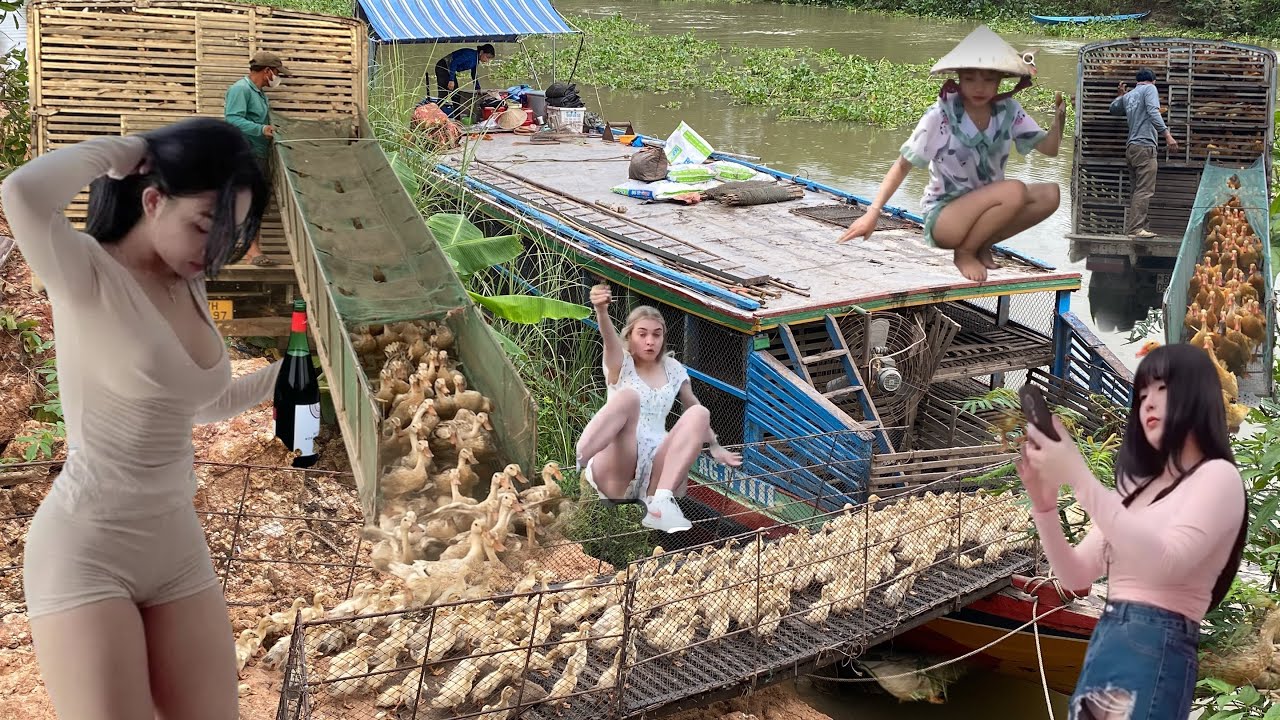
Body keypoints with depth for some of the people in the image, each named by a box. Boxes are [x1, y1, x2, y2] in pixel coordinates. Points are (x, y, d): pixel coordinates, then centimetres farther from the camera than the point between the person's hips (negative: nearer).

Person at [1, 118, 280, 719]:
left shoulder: (189, 287, 8)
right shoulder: (89, 276, -13)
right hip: (86, 549, -7)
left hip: (178, 546, 7)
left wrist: (283, 373, 8)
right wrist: (117, 151, -18)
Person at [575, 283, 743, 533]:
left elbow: (693, 407, 31)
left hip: (655, 470, 4)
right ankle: (574, 464, -47)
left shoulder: (673, 369, 17)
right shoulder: (621, 364, 5)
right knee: (628, 397, -28)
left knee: (700, 414, -19)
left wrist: (715, 446, 28)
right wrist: (601, 310, -39)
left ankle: (661, 501, -34)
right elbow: (609, 339, -18)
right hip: (615, 476, -4)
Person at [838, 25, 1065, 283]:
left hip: (984, 207, 6)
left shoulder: (1008, 111, -5)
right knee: (1015, 191, -30)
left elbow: (1049, 148, -1)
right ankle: (965, 251, -7)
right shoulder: (940, 116, -18)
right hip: (942, 216, -6)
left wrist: (1059, 119, -22)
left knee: (1049, 194, -17)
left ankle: (982, 243, 0)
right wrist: (873, 212, -22)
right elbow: (903, 165, -13)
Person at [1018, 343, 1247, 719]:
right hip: (1103, 645, 7)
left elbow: (1164, 564, -21)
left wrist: (1078, 476, -24)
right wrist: (1044, 504, 0)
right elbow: (1075, 576, 16)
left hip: (1155, 651, -7)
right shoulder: (1137, 489, 20)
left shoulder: (1218, 476, -3)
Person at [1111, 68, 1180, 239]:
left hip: (1131, 148, 8)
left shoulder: (1127, 96, 19)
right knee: (1144, 190, -12)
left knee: (1138, 190, 13)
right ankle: (1135, 228, -19)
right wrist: (1167, 134, -22)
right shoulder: (1150, 88, -1)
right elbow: (1153, 112, -17)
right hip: (1145, 147, -8)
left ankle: (1140, 226, 14)